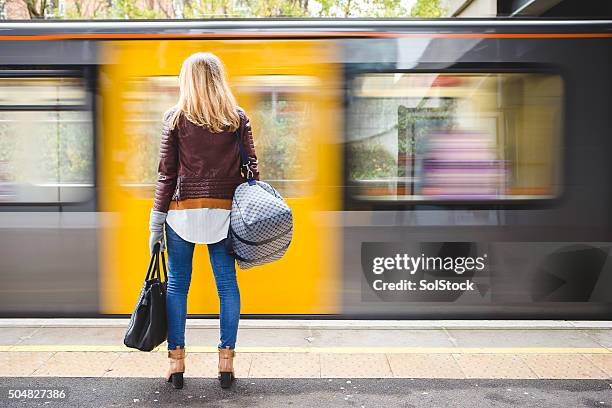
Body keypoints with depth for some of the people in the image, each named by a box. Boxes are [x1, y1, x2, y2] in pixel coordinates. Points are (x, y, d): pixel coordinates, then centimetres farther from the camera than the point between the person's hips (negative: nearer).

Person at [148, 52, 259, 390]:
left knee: (177, 283, 9)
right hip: (224, 210, 2)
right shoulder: (238, 118, 4)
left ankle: (176, 361, 14)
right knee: (227, 284, 7)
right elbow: (251, 167, 2)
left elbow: (167, 173, -3)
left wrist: (156, 225, 1)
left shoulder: (175, 117, -1)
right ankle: (226, 361, 13)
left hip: (182, 210, -1)